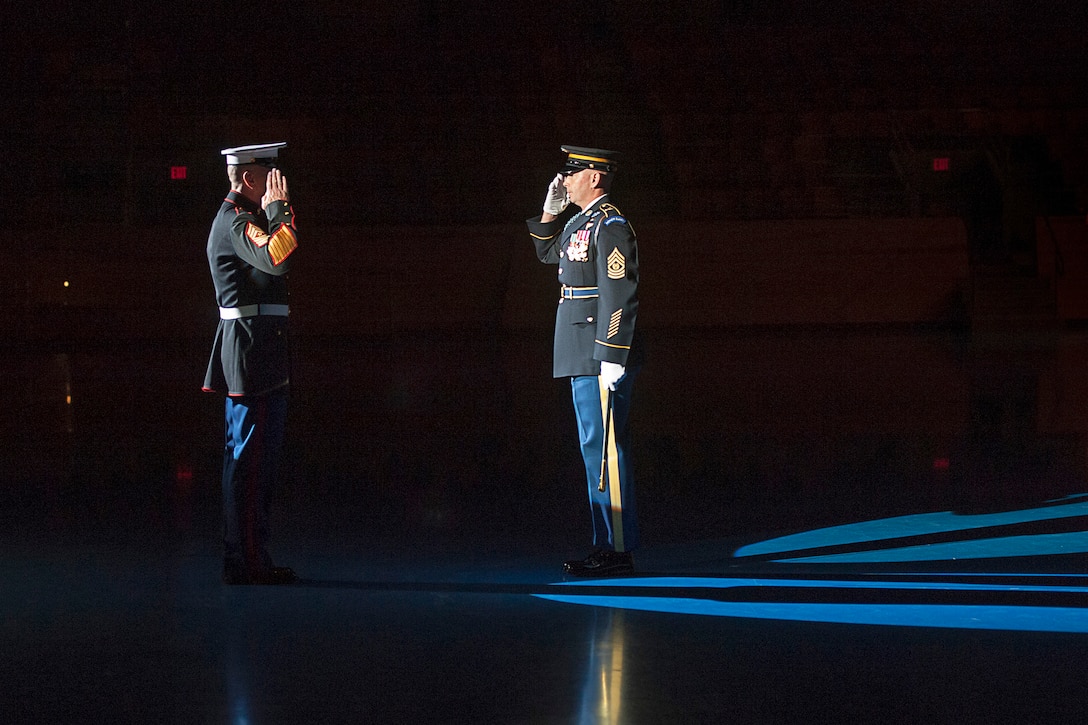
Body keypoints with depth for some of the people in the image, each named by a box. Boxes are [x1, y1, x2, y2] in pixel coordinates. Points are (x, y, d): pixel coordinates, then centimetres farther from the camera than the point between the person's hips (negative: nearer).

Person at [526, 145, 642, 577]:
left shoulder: (610, 226, -14)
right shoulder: (583, 222, 16)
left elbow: (620, 296, -20)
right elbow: (548, 251, 35)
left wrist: (612, 358, -23)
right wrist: (551, 210, 18)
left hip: (600, 357, -10)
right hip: (582, 357, 10)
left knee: (604, 447, -9)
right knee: (595, 448, 12)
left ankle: (618, 550, -7)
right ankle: (608, 544, 17)